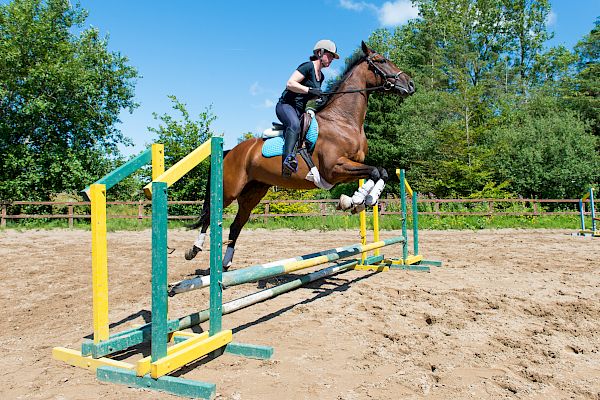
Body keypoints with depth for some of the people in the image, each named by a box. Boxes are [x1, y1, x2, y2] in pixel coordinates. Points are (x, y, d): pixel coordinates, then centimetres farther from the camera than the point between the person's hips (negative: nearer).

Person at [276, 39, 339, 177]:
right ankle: (288, 158, -54)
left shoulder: (321, 76, 21)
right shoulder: (307, 66, -6)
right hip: (286, 105, -10)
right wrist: (310, 90, -22)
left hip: (301, 111, 10)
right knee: (295, 125, -39)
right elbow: (290, 84, -16)